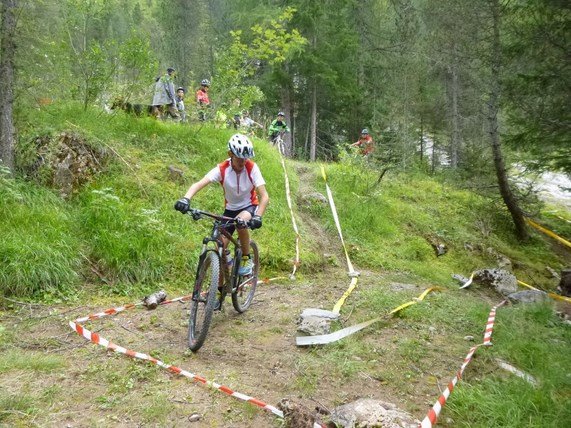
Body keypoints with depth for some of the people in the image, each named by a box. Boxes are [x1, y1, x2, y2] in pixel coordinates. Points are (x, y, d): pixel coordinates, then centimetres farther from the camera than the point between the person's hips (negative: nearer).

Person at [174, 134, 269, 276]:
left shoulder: (252, 168, -21)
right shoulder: (222, 169, -19)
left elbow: (264, 197, -26)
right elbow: (198, 184, -31)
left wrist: (258, 217, -43)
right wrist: (186, 199, -51)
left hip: (249, 206, -2)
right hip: (230, 208, 2)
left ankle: (246, 259, -13)